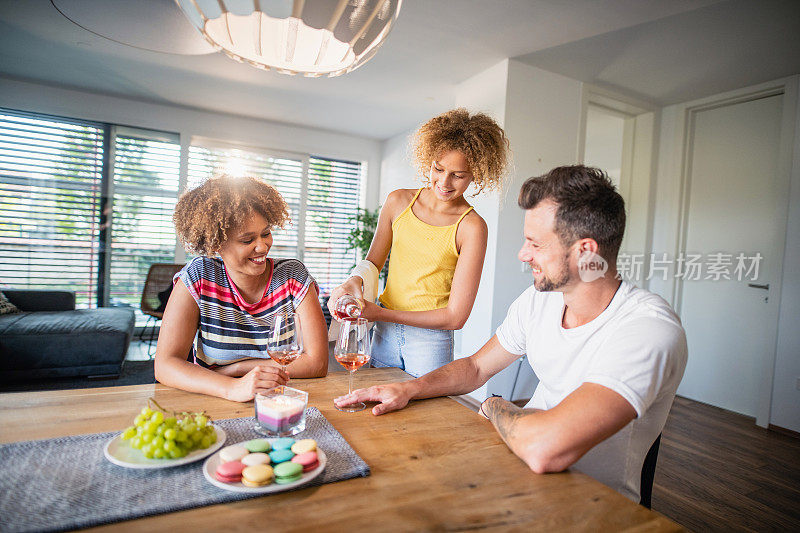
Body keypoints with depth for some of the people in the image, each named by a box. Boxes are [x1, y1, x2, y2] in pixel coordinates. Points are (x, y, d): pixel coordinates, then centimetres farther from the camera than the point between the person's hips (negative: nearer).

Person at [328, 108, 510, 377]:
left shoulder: (472, 227, -15)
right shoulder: (398, 201, -1)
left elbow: (455, 317, -16)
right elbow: (373, 261, 8)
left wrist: (380, 314, -20)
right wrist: (354, 281, -15)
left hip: (430, 342, -4)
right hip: (384, 334, 4)